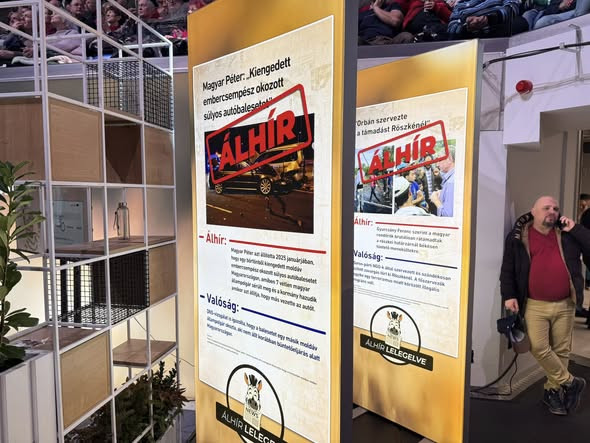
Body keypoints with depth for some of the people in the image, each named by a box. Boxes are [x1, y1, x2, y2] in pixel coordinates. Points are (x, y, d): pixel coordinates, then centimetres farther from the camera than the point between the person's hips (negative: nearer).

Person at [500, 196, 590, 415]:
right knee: (539, 348, -10)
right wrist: (509, 295, -8)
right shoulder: (518, 236, -1)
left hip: (564, 304, 3)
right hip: (535, 305, -2)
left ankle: (553, 389, 29)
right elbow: (507, 269, 0)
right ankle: (570, 382, 12)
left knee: (561, 350, 11)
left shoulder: (567, 234, 8)